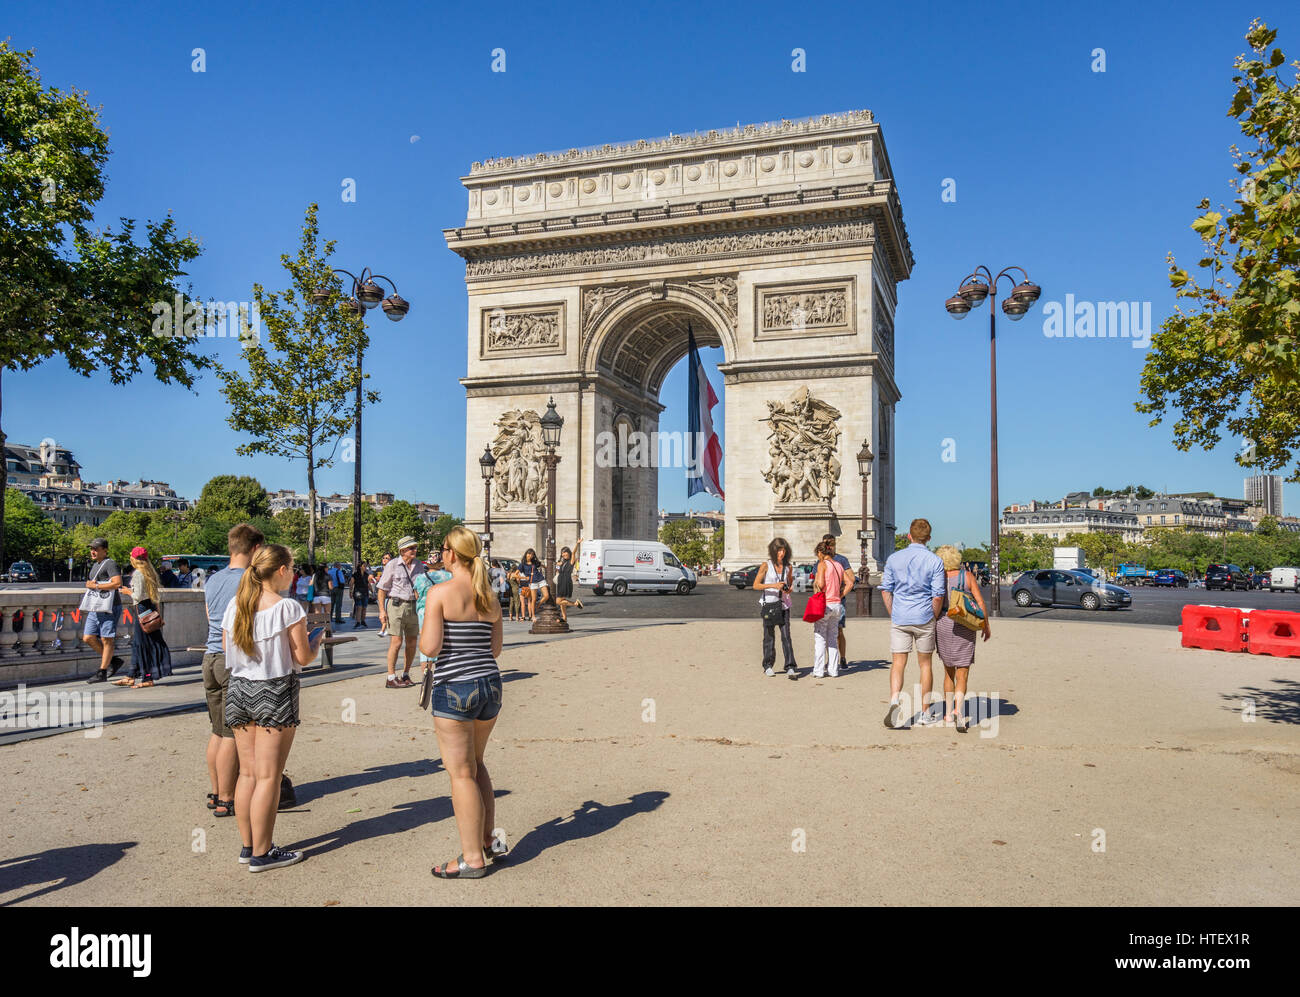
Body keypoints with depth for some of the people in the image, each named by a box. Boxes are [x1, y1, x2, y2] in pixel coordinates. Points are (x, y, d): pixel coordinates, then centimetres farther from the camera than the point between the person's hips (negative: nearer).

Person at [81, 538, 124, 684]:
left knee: (106, 639, -4)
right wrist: (89, 583, 8)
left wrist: (96, 586, -17)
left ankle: (102, 673, 0)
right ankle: (113, 660, 18)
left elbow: (118, 583, -23)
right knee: (88, 638, 5)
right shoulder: (95, 565, 20)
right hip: (94, 609, 10)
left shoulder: (110, 564, -9)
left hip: (109, 608, -9)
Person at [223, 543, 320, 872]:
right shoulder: (288, 608, -13)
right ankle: (262, 854, 8)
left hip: (239, 691, 6)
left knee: (247, 773, 14)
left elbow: (227, 651, 11)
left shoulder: (234, 605, 4)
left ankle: (247, 846, 22)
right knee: (268, 776, 1)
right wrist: (316, 644, 9)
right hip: (275, 692, -6)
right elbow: (302, 658, -11)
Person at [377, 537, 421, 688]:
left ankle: (406, 675, 24)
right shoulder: (392, 565, -7)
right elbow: (382, 588, -4)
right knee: (396, 642, -10)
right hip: (396, 606, -5)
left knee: (412, 643, 9)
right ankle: (391, 679, -3)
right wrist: (382, 610, -11)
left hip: (413, 606, 5)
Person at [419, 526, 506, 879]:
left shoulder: (440, 593, -11)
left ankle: (473, 859, 13)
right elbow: (495, 649, 10)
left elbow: (430, 648, -15)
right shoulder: (490, 598, 7)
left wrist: (422, 632, 5)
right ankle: (489, 839, 29)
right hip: (490, 684, 6)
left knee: (461, 773, 4)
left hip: (454, 687, -6)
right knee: (474, 763, 24)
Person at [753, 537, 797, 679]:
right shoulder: (766, 565, -4)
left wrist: (788, 589, -4)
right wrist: (773, 585, -18)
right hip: (768, 603, -2)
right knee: (769, 636, 6)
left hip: (784, 604, 2)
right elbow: (756, 585, -6)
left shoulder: (788, 567, 7)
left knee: (786, 636, -7)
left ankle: (790, 668, -11)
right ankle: (768, 666, 20)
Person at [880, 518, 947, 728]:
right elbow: (938, 596, -6)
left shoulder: (894, 558, 1)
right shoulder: (934, 561, -5)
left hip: (899, 619, 1)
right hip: (924, 619, -1)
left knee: (898, 663, 3)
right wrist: (934, 619, 7)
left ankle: (894, 700, -21)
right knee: (925, 664, 10)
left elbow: (885, 590, 3)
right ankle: (925, 714, 17)